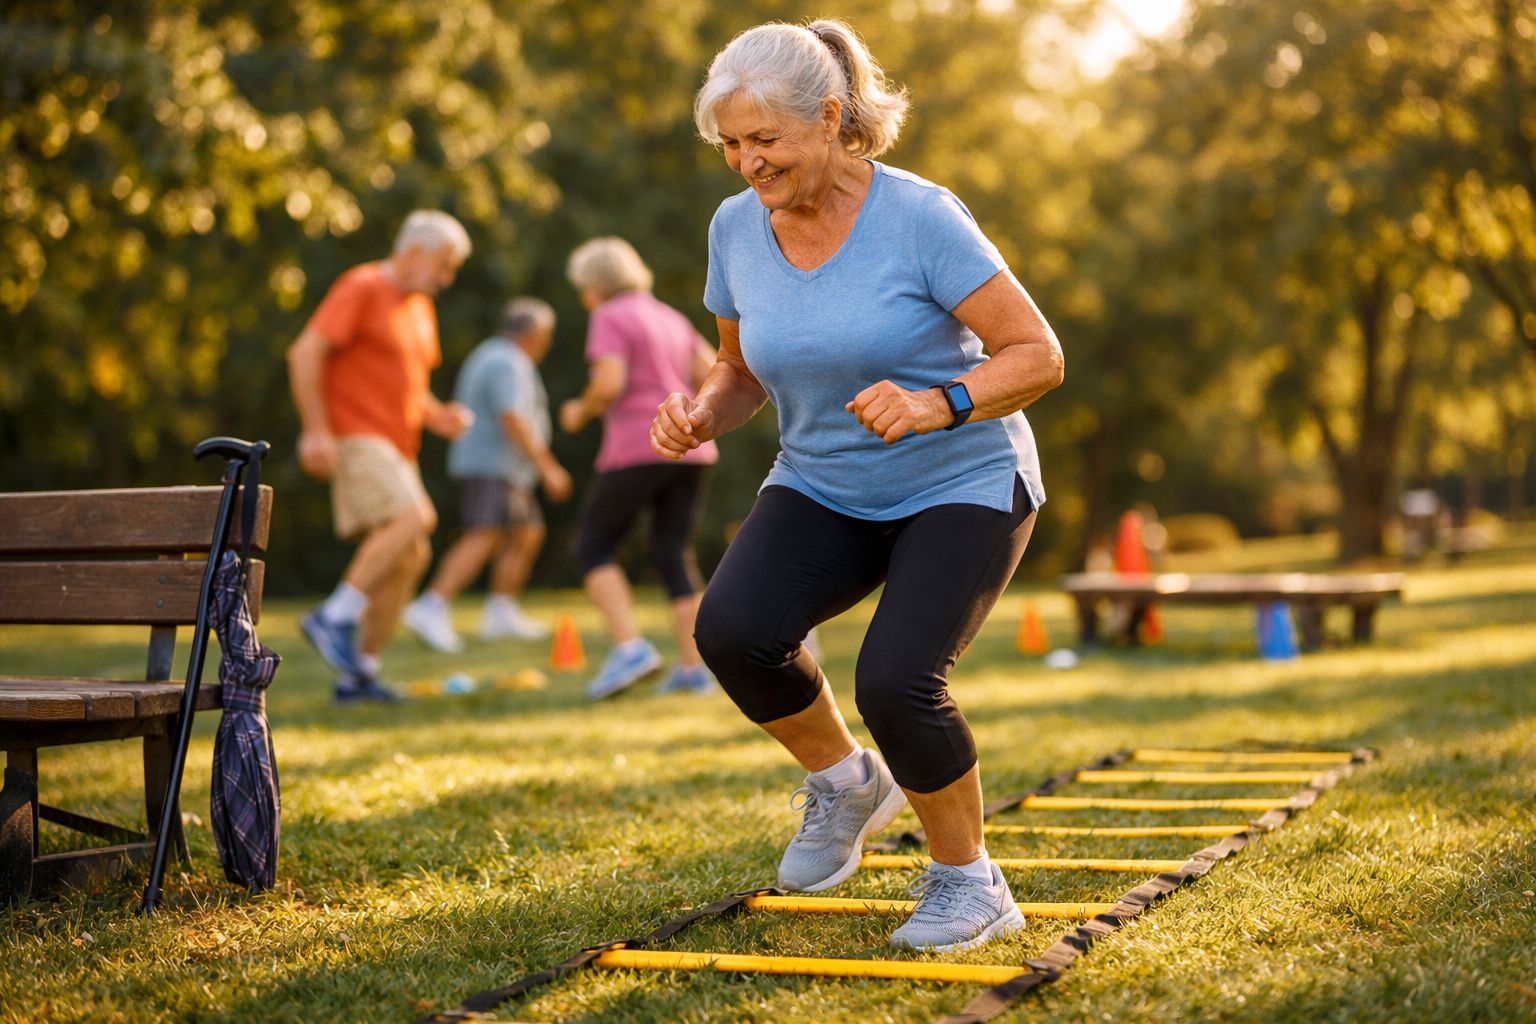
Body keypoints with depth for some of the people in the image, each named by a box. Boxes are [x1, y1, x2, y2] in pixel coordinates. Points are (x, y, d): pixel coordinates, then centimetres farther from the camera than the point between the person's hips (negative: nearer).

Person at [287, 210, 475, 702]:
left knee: (410, 556, 3)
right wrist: (315, 430, -21)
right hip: (354, 437, -9)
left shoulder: (419, 309, 20)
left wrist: (436, 414, 8)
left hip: (396, 447, 9)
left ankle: (360, 673, 8)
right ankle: (336, 617, -21)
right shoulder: (361, 288, -6)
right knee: (413, 517, -27)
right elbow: (305, 353, -14)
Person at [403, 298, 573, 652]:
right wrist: (547, 468, -22)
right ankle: (431, 608, -30)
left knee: (527, 534, 17)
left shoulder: (491, 355, 19)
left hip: (503, 471, 11)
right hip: (490, 467, -11)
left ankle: (500, 613, 21)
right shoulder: (508, 364, -14)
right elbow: (513, 421, -24)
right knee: (483, 537, -21)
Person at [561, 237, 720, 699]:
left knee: (593, 548, 3)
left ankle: (630, 648, -12)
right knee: (674, 554, 10)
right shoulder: (671, 319, 19)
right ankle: (694, 667, 4)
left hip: (638, 449, -7)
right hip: (691, 451, 7)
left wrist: (581, 412, 2)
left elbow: (609, 383, -16)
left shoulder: (610, 319, -3)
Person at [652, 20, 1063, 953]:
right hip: (822, 490, 4)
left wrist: (937, 405, -34)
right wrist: (701, 416, -12)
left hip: (963, 484, -4)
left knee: (896, 680, -25)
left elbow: (1039, 355, -17)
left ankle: (969, 882, 3)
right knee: (732, 629, -23)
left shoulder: (921, 217, -19)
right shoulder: (737, 228, -5)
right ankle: (846, 782, 7)